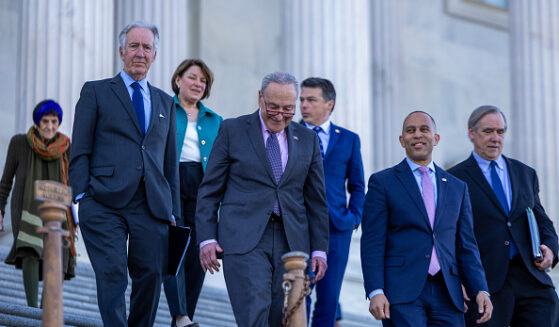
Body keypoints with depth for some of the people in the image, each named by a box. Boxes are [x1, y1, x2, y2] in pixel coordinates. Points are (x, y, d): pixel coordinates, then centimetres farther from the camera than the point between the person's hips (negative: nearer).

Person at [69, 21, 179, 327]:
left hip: (151, 206, 4)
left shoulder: (165, 102, 21)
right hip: (105, 203, -3)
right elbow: (80, 151, 4)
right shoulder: (95, 92, 10)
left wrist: (173, 210, 13)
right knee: (112, 275, -14)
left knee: (151, 276, -2)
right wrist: (82, 197, -6)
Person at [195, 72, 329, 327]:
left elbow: (316, 199, 16)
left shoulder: (307, 139, 14)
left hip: (291, 243, 3)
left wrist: (319, 249, 9)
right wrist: (206, 238, -4)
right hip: (244, 239, -3)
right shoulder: (232, 130, 5)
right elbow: (209, 190, 5)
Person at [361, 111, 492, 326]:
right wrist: (375, 292, -12)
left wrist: (480, 290, 3)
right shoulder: (382, 183, 6)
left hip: (446, 294, 4)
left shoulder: (457, 187, 18)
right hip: (402, 293, -4)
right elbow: (372, 243, -1)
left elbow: (466, 246, 16)